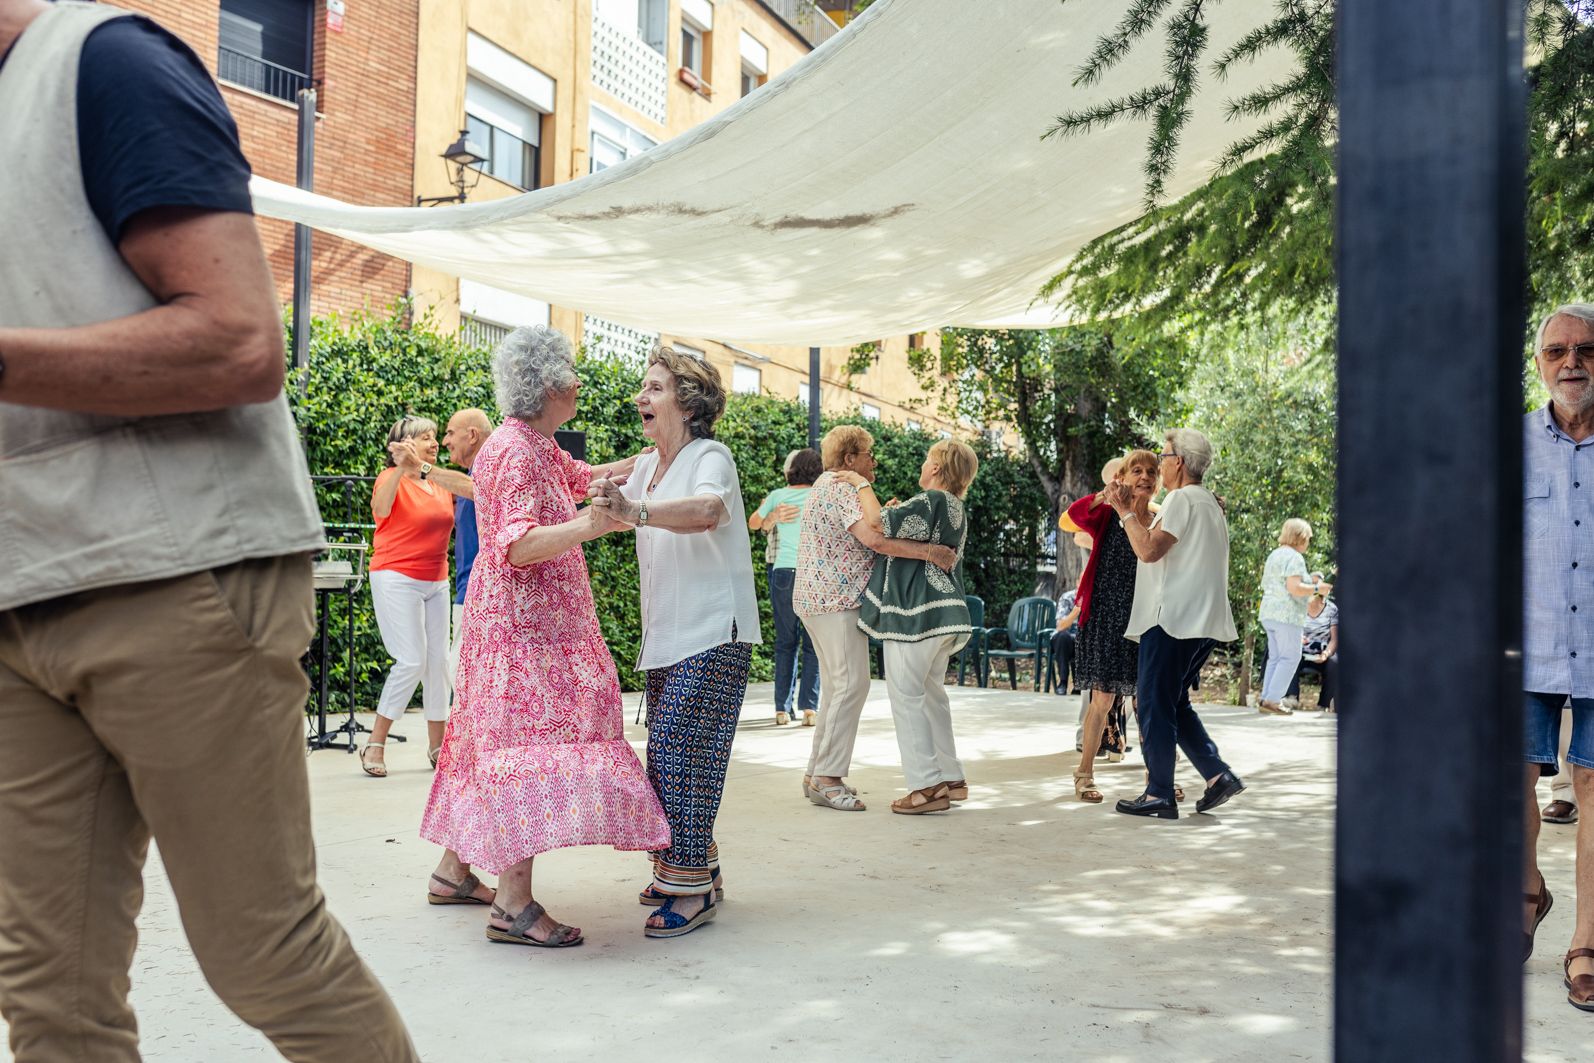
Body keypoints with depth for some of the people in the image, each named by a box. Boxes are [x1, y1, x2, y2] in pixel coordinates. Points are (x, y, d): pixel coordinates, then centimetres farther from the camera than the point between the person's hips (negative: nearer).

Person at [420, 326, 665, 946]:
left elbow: (580, 477, 34)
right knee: (533, 736, -16)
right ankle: (513, 902, -19)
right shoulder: (517, 451, -16)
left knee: (492, 741, 14)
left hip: (519, 619, 11)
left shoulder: (536, 445, 15)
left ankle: (454, 871, 22)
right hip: (524, 621, -11)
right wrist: (584, 527, -41)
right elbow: (517, 544, -26)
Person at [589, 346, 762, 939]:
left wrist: (635, 509, -49)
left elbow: (707, 510, -35)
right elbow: (608, 514, 24)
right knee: (667, 756, 11)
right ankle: (696, 870, 23)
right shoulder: (649, 466, 13)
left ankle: (691, 888, -4)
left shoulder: (710, 456, -12)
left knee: (678, 753, -12)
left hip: (713, 636, -8)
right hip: (666, 639, 9)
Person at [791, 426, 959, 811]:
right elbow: (874, 538, -26)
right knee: (852, 683, -13)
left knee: (835, 685, 12)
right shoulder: (842, 488, -13)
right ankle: (827, 777, -12)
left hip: (818, 598, 11)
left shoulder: (829, 484, 22)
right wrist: (928, 552, -24)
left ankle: (818, 774, 15)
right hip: (836, 598, -11)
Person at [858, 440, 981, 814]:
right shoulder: (957, 510, 16)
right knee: (932, 692, 17)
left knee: (906, 694, -4)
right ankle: (950, 778, 21)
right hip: (942, 612, 10)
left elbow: (878, 525, -22)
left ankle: (927, 785, -4)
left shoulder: (932, 501, -14)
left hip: (915, 613, -10)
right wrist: (899, 513, 15)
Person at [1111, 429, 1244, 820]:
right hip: (1202, 622, 10)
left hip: (1172, 619, -10)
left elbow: (1149, 550, -18)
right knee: (1174, 703, 16)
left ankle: (1159, 795, -2)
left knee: (1154, 704, -4)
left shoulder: (1182, 499, -10)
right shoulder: (1209, 503, 21)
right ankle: (1218, 774, 7)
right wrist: (1131, 511, 22)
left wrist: (1125, 512, -8)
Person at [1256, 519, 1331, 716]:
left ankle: (1265, 698, 10)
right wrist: (1316, 588, -5)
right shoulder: (1295, 557, -11)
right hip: (1287, 615, -9)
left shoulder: (1274, 555, 18)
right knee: (1290, 657, -4)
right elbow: (1294, 588, -21)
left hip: (1268, 613, 9)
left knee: (1275, 657, 12)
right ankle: (1272, 700, -8)